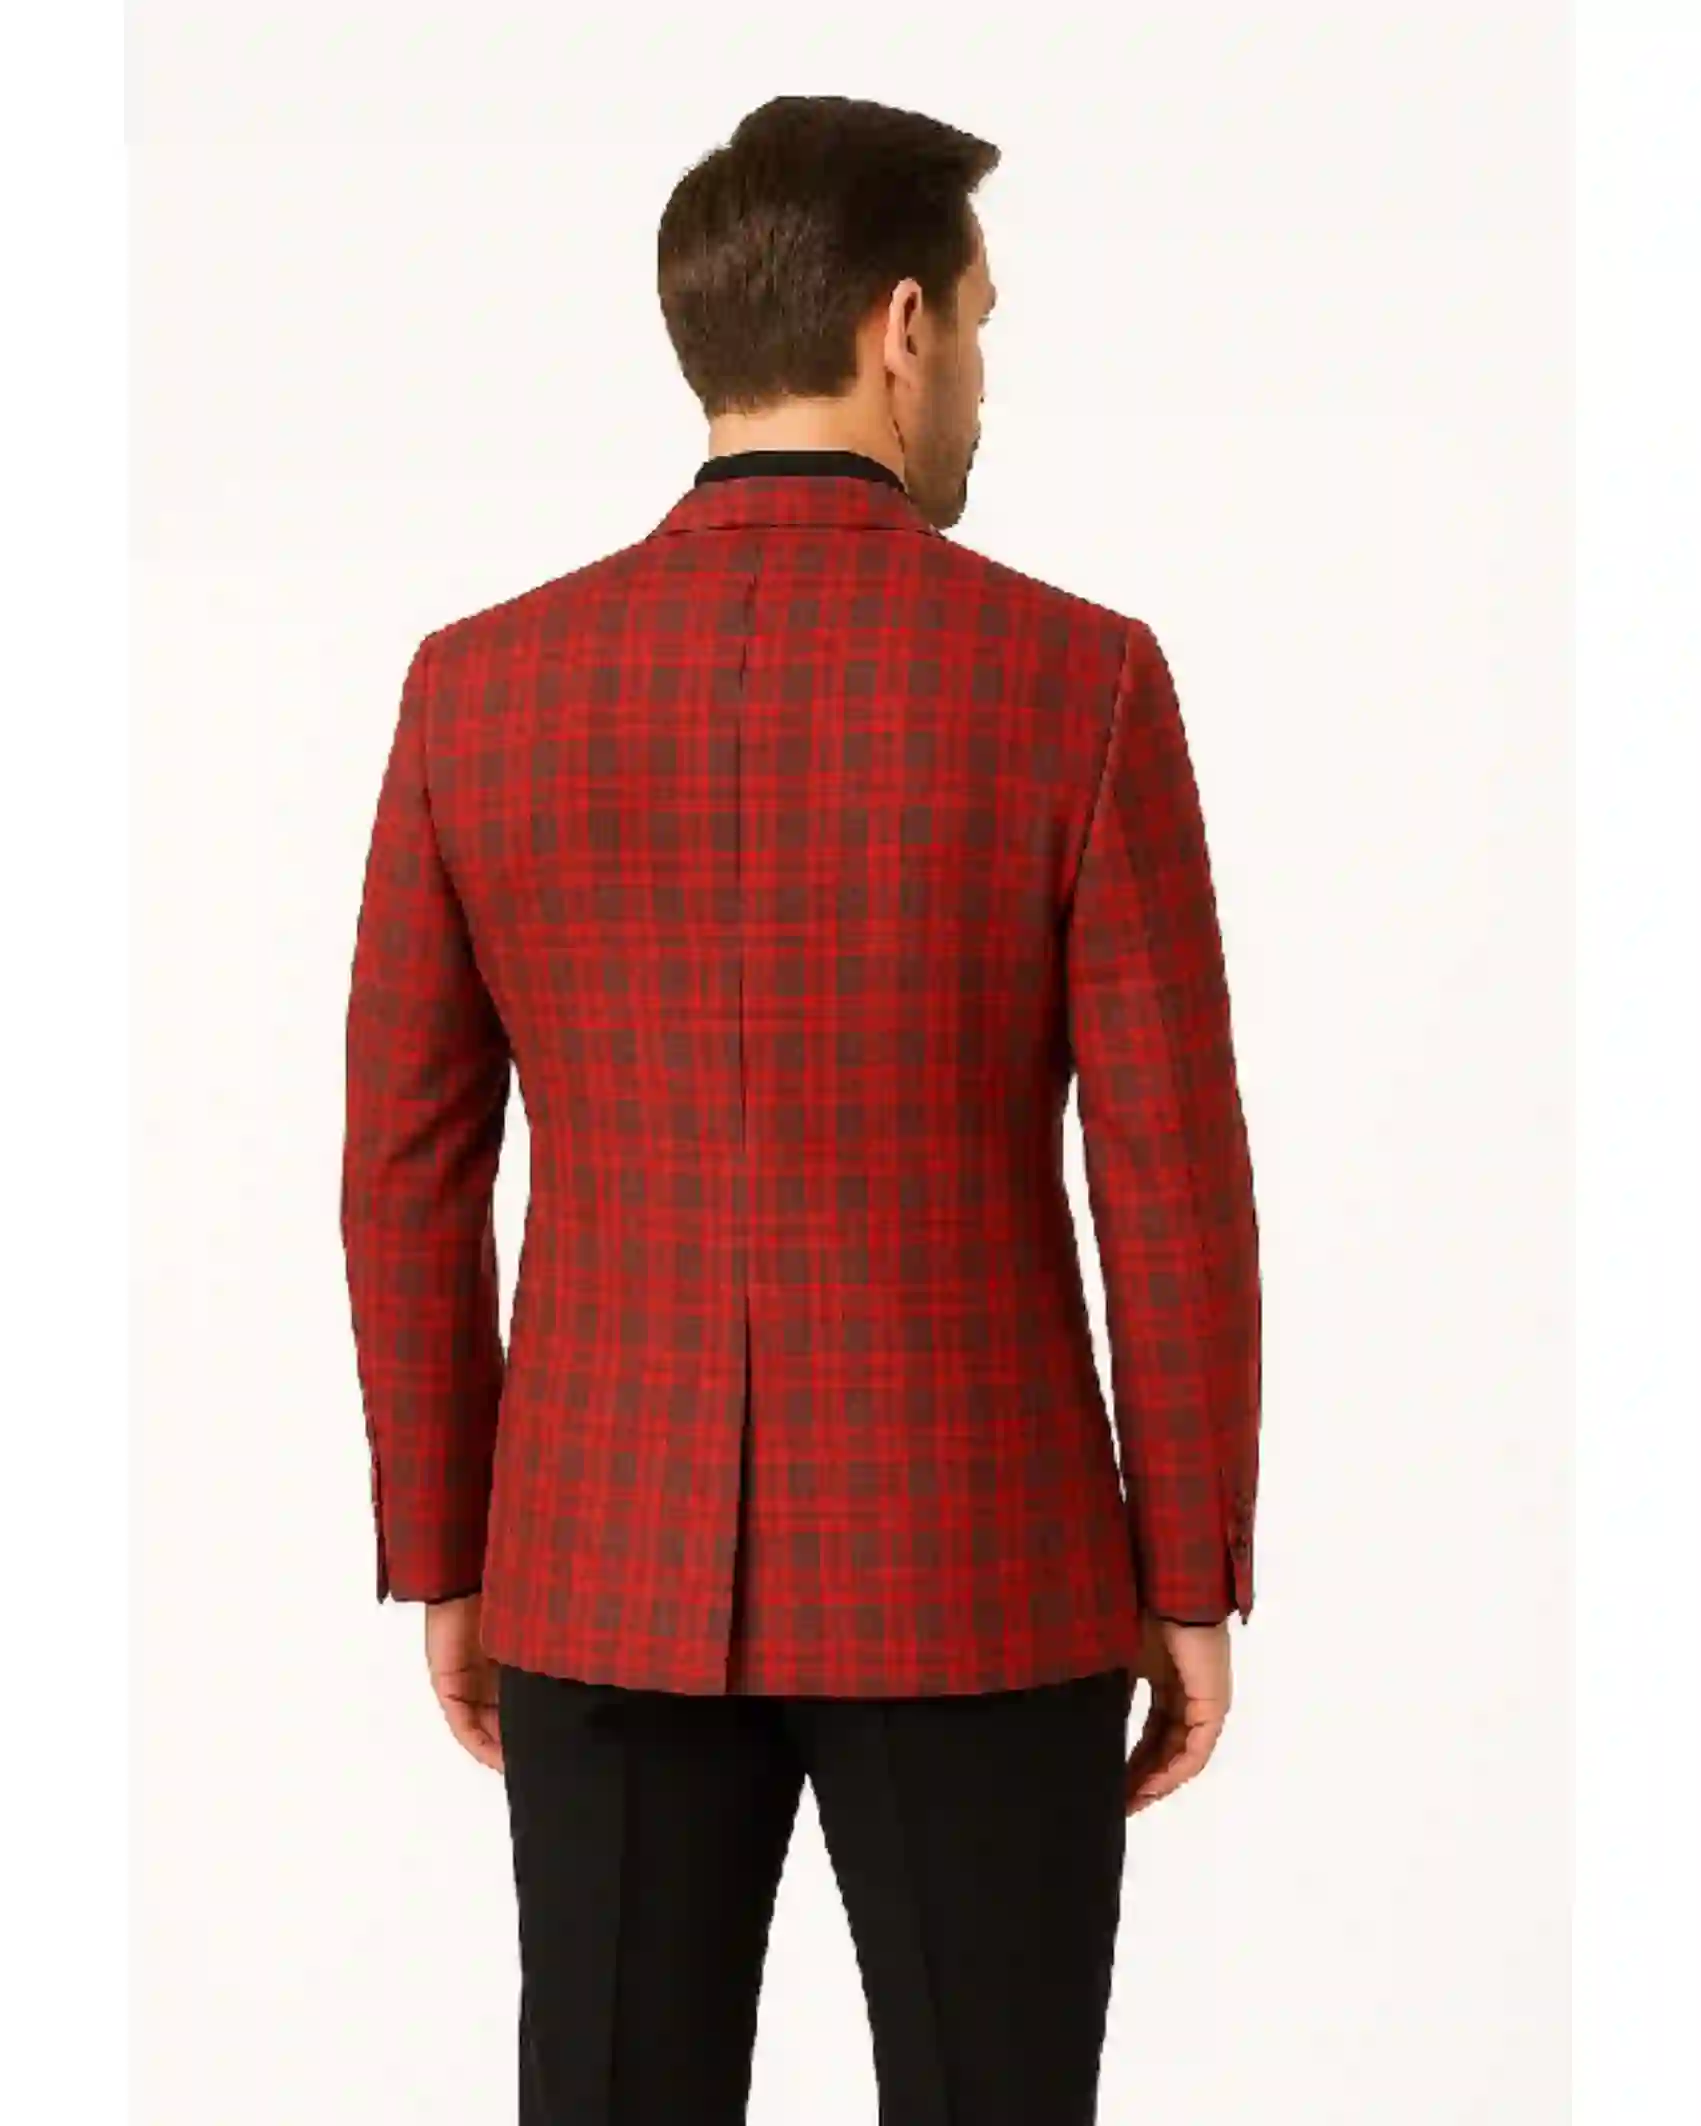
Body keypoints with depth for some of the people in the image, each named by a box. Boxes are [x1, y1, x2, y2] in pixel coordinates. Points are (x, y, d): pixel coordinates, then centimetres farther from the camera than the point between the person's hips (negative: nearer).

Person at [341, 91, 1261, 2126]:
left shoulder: (483, 686, -3)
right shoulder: (1078, 683, -11)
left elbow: (405, 1166, 1)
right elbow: (1174, 1179, -10)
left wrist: (442, 1561, 11)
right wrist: (1194, 1584, 1)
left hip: (615, 1565, 3)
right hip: (972, 1573, -2)